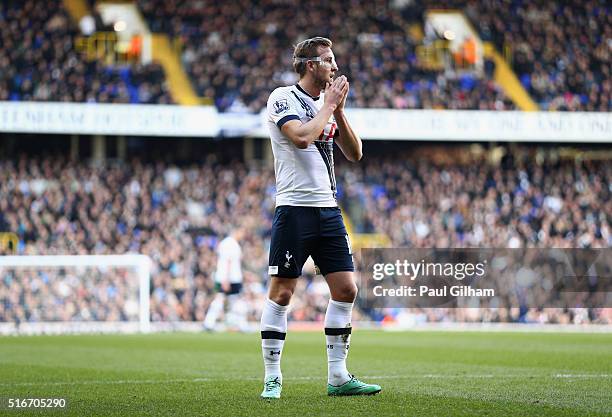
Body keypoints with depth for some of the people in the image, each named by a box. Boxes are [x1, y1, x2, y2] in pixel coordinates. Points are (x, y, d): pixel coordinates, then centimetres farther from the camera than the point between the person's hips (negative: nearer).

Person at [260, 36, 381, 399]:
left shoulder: (328, 103, 16)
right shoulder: (283, 98, -5)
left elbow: (354, 153, 11)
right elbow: (301, 137, -23)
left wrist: (339, 112, 0)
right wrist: (328, 107, -10)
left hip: (328, 209, 7)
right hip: (295, 209, -7)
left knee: (346, 290, 3)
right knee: (282, 293, -5)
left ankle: (338, 376, 10)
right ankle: (272, 378, 2)